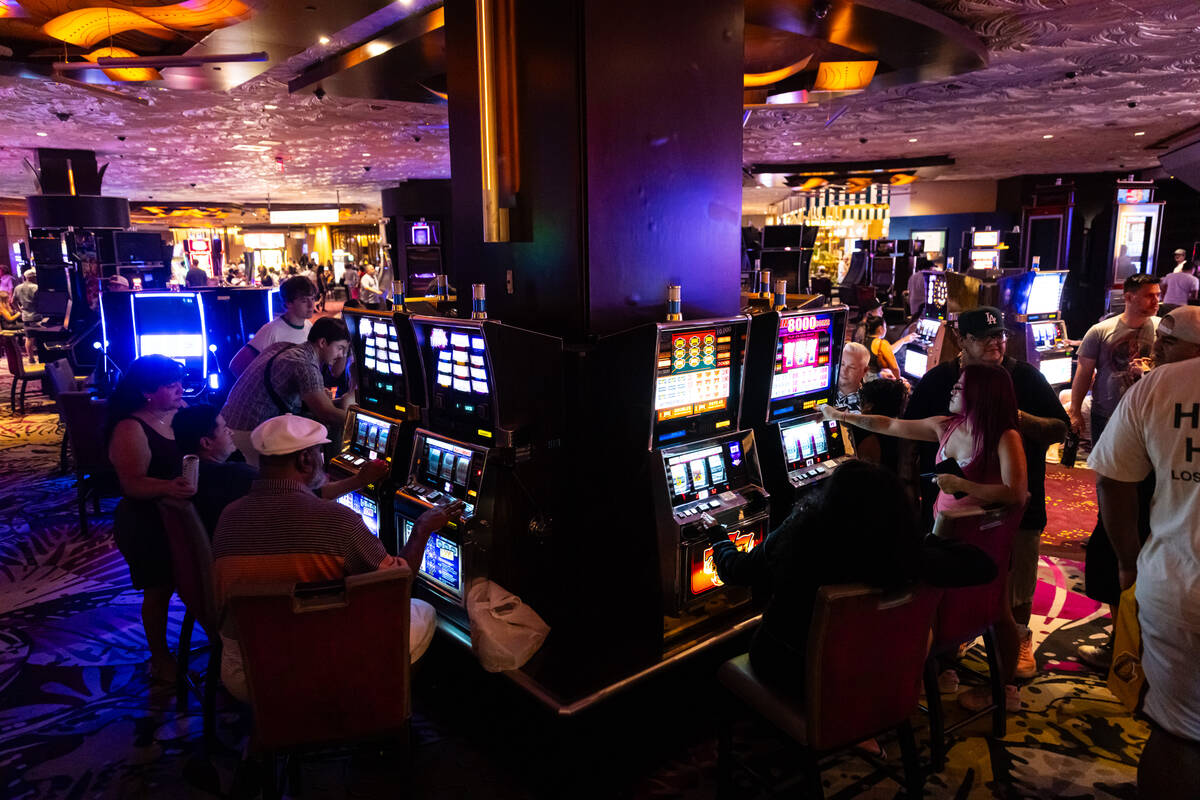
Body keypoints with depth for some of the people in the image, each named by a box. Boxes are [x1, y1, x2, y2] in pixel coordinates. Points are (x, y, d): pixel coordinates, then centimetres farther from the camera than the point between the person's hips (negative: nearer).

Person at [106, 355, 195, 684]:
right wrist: (168, 487, -45)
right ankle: (160, 659, 25)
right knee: (159, 590, 8)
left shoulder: (181, 412, 1)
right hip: (148, 527, -6)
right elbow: (133, 484, -27)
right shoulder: (130, 430, -20)